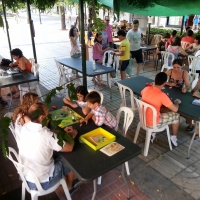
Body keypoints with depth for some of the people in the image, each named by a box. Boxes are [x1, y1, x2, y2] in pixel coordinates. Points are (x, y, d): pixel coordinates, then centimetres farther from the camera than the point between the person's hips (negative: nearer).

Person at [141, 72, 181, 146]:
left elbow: (141, 93, 19)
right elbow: (175, 109, -16)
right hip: (153, 122, -6)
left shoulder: (146, 89, -7)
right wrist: (177, 102, 4)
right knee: (176, 115, 13)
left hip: (143, 118, 6)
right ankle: (174, 137, 32)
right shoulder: (162, 95, -25)